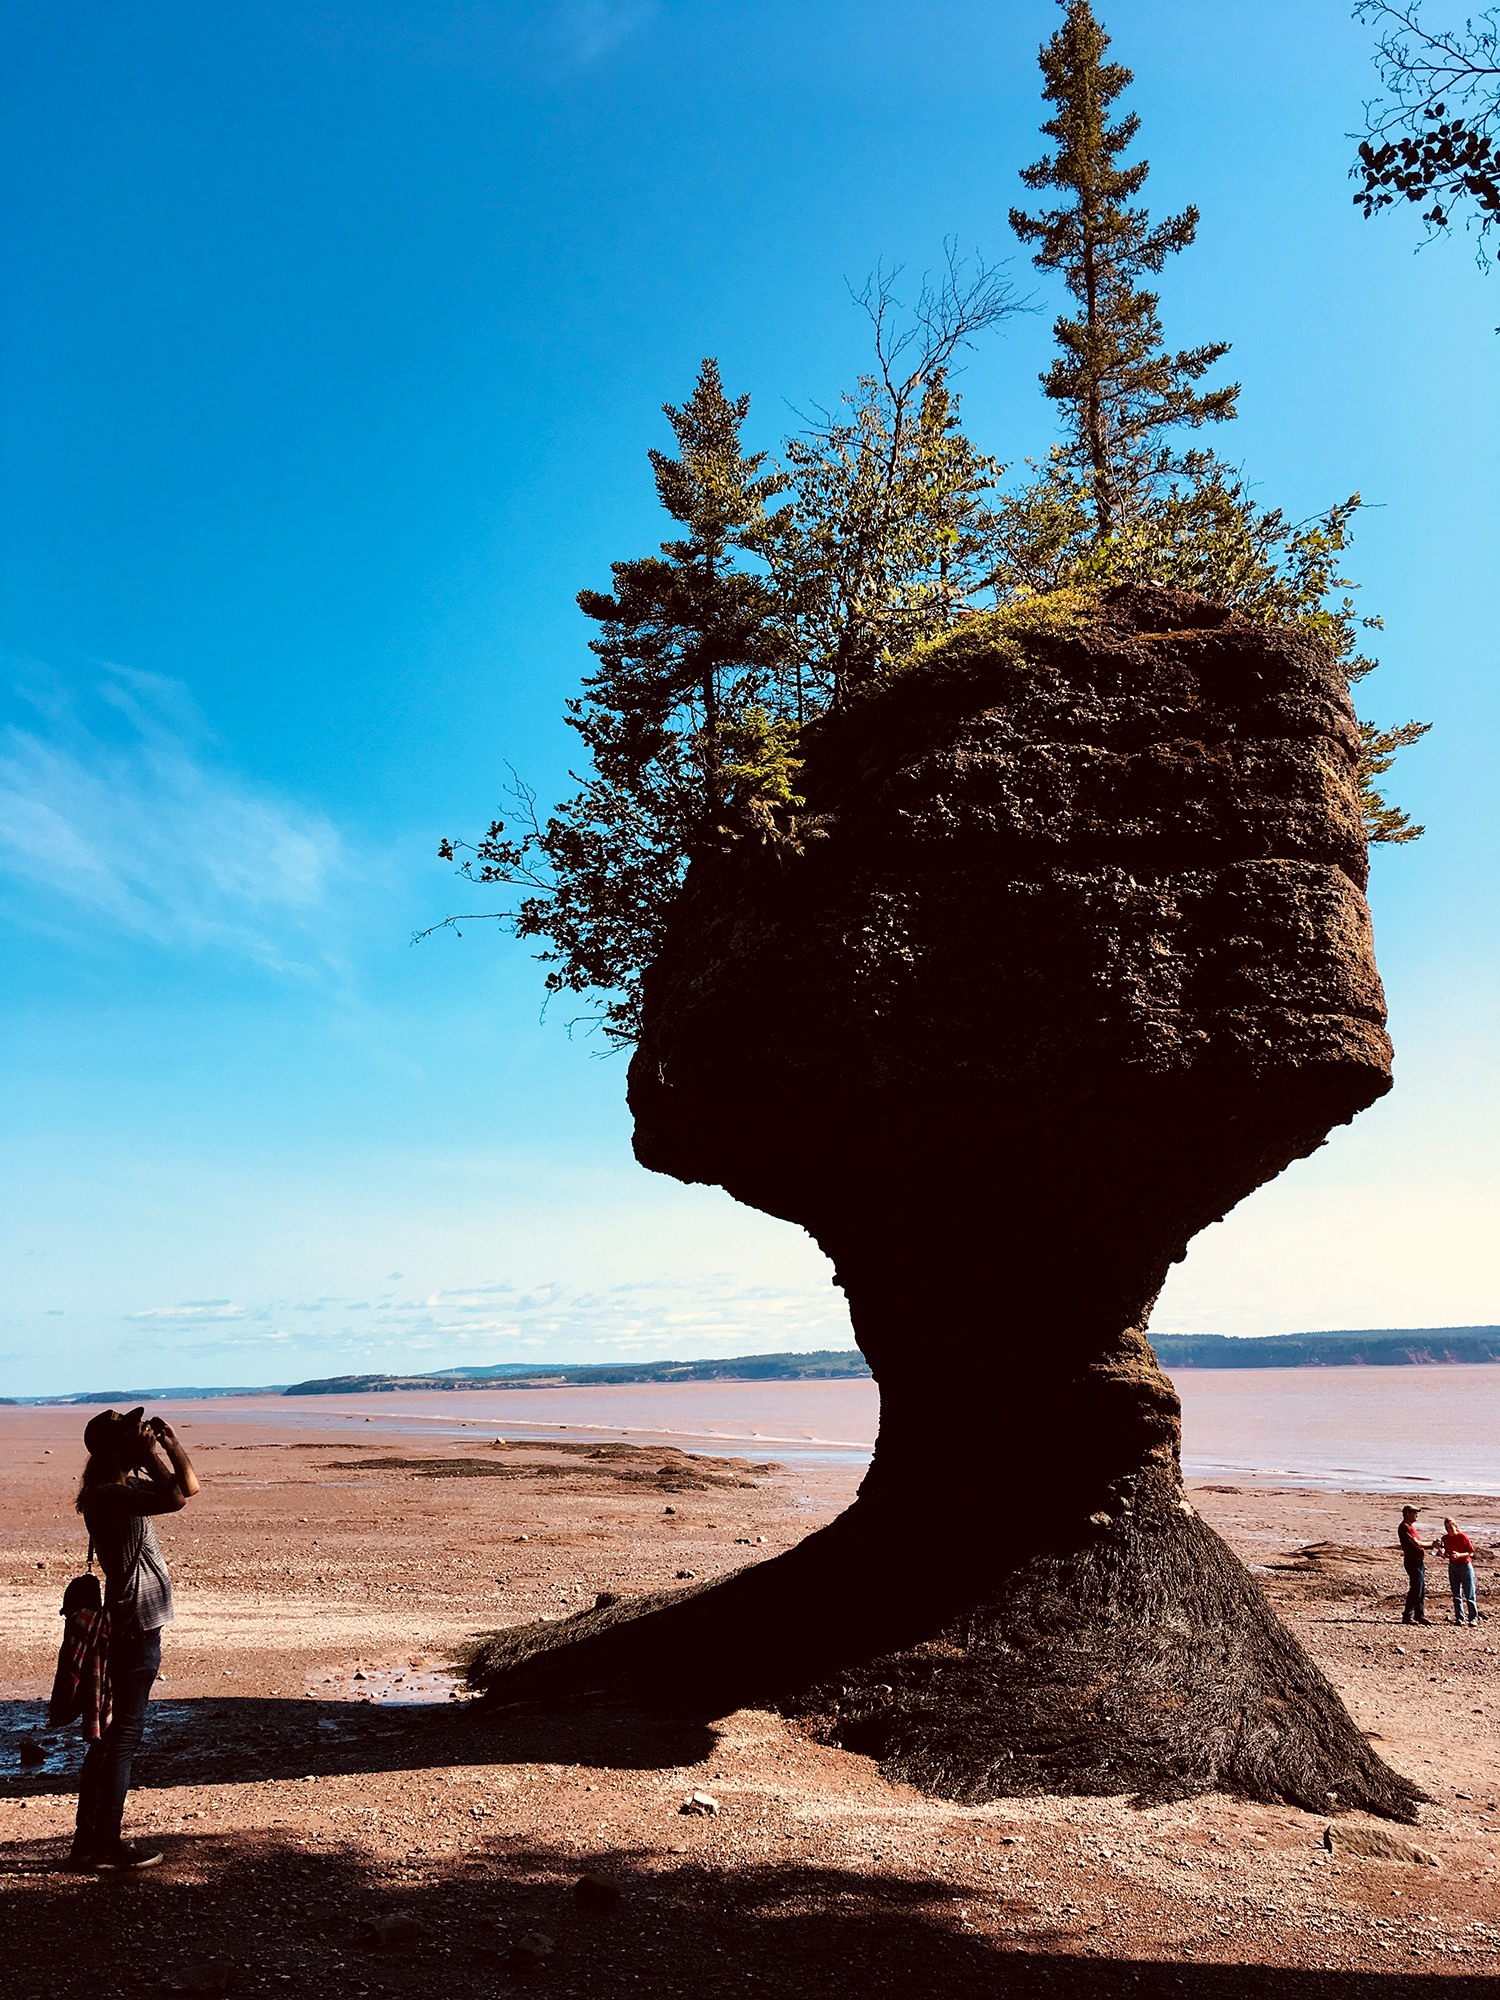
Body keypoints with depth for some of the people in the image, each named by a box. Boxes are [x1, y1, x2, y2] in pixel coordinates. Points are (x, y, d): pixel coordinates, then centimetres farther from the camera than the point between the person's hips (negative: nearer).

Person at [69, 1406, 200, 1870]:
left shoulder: (132, 1481, 9)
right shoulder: (106, 1495, -21)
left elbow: (189, 1485, 16)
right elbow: (175, 1498, -33)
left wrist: (170, 1444, 3)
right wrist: (150, 1451, -21)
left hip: (137, 1623, 10)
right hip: (134, 1627, -10)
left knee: (112, 1732, 16)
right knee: (123, 1733, -1)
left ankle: (89, 1839, 25)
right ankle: (105, 1846, 8)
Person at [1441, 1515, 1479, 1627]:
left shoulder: (1463, 1537, -10)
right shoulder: (1445, 1538, 2)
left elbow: (1471, 1553, -6)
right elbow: (1446, 1554, 8)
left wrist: (1460, 1555, -21)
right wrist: (1443, 1553, -14)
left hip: (1465, 1566, -4)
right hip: (1453, 1566, 4)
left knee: (1469, 1594, -4)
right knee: (1456, 1595, 6)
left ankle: (1473, 1618, 2)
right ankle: (1459, 1618, 11)